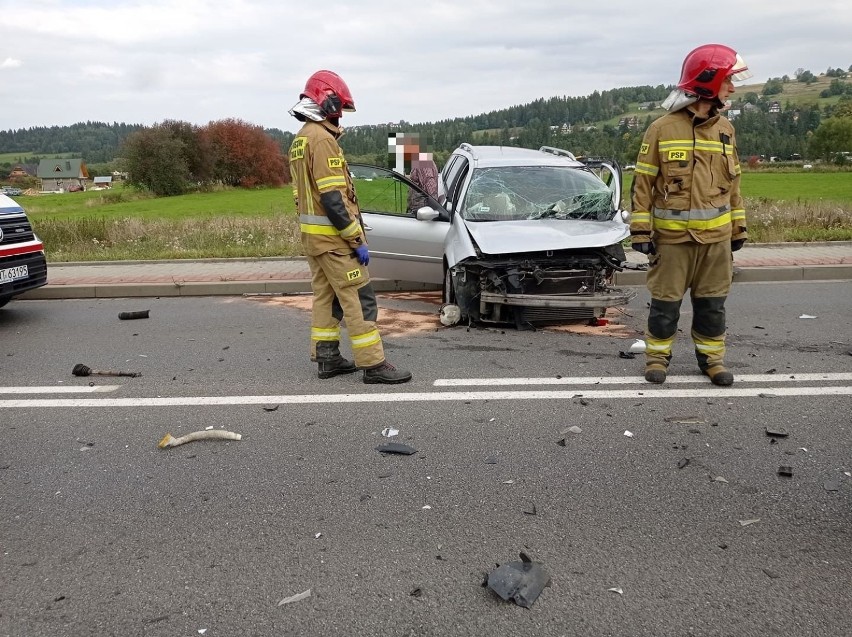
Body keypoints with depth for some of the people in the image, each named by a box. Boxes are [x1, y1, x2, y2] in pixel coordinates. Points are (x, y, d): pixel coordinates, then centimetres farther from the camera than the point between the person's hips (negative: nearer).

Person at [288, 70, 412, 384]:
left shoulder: (300, 140, 15)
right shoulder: (322, 139, -16)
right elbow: (332, 197, -23)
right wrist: (357, 239, -20)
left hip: (311, 233, 10)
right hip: (333, 236, -10)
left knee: (325, 296, 15)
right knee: (358, 299, -6)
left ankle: (326, 358, 20)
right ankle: (373, 365, -3)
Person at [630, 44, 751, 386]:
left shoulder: (725, 129, 9)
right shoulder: (662, 128, -6)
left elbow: (732, 182, 15)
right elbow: (643, 182, -6)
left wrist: (738, 227, 14)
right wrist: (640, 230, -9)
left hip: (716, 235, 4)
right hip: (671, 236, -4)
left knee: (712, 303, 11)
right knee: (665, 302, 4)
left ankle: (711, 356, 24)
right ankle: (658, 355, 19)